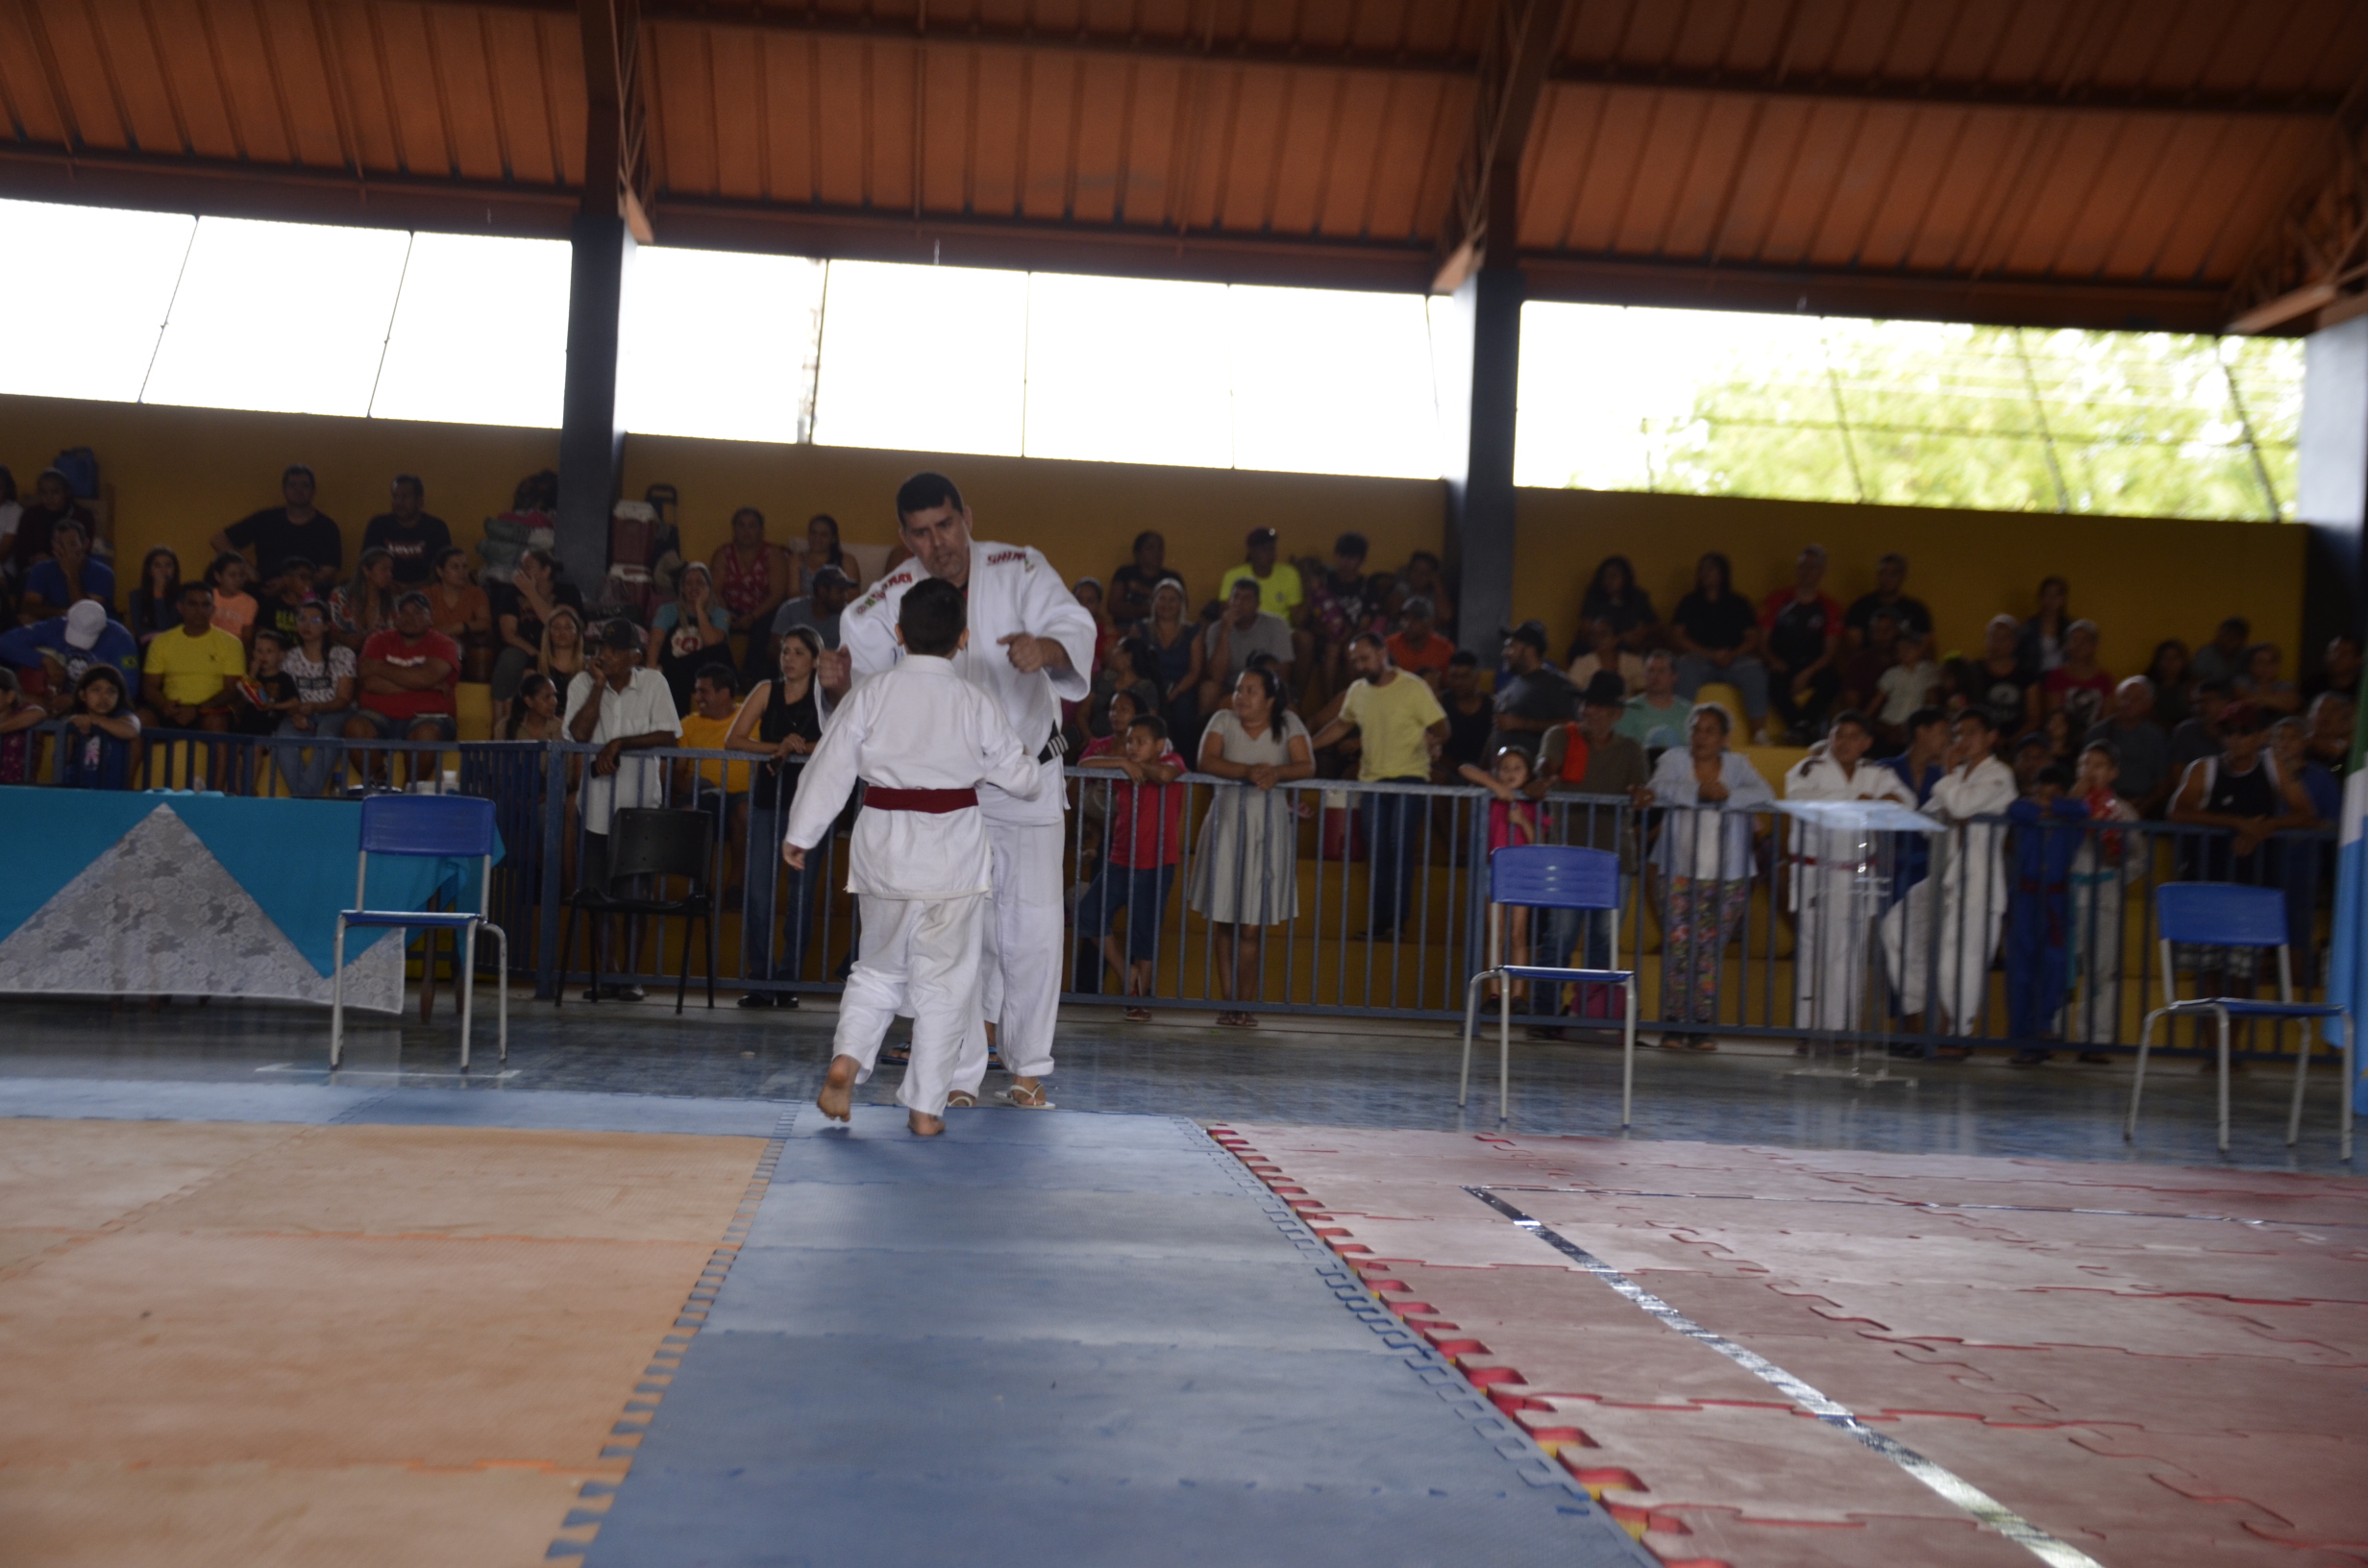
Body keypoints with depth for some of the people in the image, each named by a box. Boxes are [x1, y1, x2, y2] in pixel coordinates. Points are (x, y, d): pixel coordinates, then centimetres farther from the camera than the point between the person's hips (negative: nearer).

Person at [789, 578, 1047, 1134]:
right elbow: (1018, 775, 4)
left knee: (879, 967, 19)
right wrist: (1049, 779, 27)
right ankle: (926, 1106, 8)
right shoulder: (977, 702, -4)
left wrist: (800, 834, 10)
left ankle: (846, 1059, -1)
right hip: (953, 845, -1)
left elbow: (831, 767, 0)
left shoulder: (870, 693, -3)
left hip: (883, 843, 2)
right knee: (944, 982, 6)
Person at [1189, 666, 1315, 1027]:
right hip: (1226, 824, 1)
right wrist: (1248, 771, -26)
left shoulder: (1288, 723, 4)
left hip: (1268, 827, -1)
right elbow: (1207, 761, -12)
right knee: (1223, 921, 0)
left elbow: (1307, 767, -7)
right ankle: (1229, 1002, 6)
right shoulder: (1224, 720, 3)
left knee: (1251, 926, -2)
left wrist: (1277, 772, -28)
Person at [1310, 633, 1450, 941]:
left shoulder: (1413, 688, -6)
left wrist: (1434, 739, -27)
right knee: (1378, 853, 4)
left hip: (1409, 778, -5)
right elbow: (1341, 725, 25)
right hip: (1372, 779, 5)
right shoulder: (1357, 691, 11)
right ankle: (1379, 925, 8)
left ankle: (1394, 922, -12)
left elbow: (1440, 727, -5)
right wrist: (1306, 746, 17)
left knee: (1400, 847, -14)